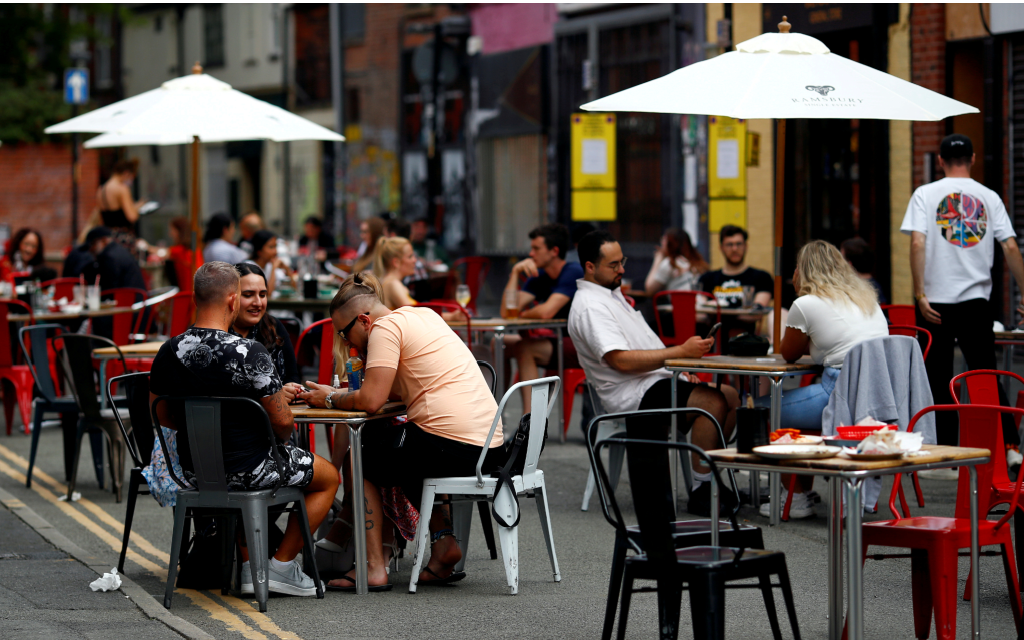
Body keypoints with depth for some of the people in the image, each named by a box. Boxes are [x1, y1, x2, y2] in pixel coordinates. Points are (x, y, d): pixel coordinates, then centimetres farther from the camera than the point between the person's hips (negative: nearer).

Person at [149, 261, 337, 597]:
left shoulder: (168, 353, -8)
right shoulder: (250, 353, -25)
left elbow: (162, 416, 6)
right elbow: (283, 422, -19)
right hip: (248, 469, -6)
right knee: (329, 477, 20)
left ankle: (250, 568, 32)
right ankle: (281, 565, 18)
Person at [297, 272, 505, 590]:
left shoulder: (386, 327, -7)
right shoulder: (422, 315, 19)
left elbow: (371, 400, -14)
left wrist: (331, 399, 3)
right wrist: (340, 394, 15)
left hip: (451, 449, -9)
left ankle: (374, 567, 4)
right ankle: (443, 540, 17)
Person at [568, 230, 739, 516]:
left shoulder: (611, 294, 19)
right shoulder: (590, 307, -16)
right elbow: (622, 361, -26)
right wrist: (680, 351, -25)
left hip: (656, 381, 11)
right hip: (634, 395, -11)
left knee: (731, 396, 6)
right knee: (713, 402, -27)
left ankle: (706, 479, 7)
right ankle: (700, 493, -23)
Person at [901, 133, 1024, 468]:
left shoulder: (925, 194, -1)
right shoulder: (989, 197, 6)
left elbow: (918, 244, -11)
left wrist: (921, 295, -11)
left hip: (936, 302, -2)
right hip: (977, 301, 2)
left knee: (938, 382, 4)